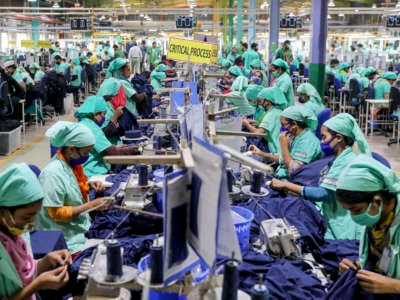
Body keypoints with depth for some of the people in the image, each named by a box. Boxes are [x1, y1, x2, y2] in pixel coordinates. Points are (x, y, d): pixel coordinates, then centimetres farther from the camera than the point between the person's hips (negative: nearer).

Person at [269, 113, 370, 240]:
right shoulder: (339, 159, 14)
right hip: (328, 217, 8)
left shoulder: (348, 162, -16)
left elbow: (324, 193, -23)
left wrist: (286, 185, -17)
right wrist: (287, 190, 4)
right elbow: (324, 192, 12)